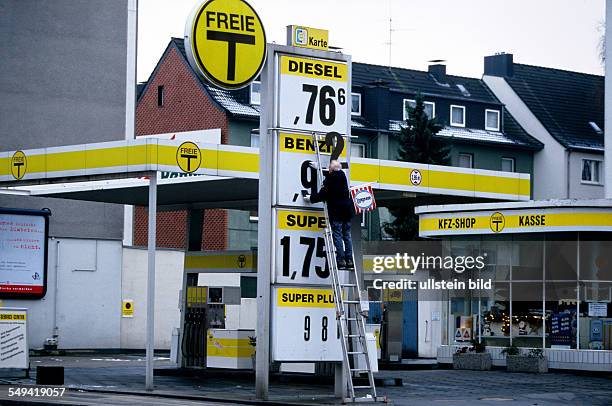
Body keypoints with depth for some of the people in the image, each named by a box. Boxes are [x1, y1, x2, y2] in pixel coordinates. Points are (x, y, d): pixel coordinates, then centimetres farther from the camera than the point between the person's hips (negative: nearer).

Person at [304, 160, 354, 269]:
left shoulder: (330, 179, -13)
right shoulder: (342, 175, 11)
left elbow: (324, 194, -11)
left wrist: (311, 198, 5)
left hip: (336, 211, -7)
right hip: (347, 210, 7)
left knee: (337, 235, -5)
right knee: (347, 235, 9)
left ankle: (341, 259, -10)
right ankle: (349, 260, 6)